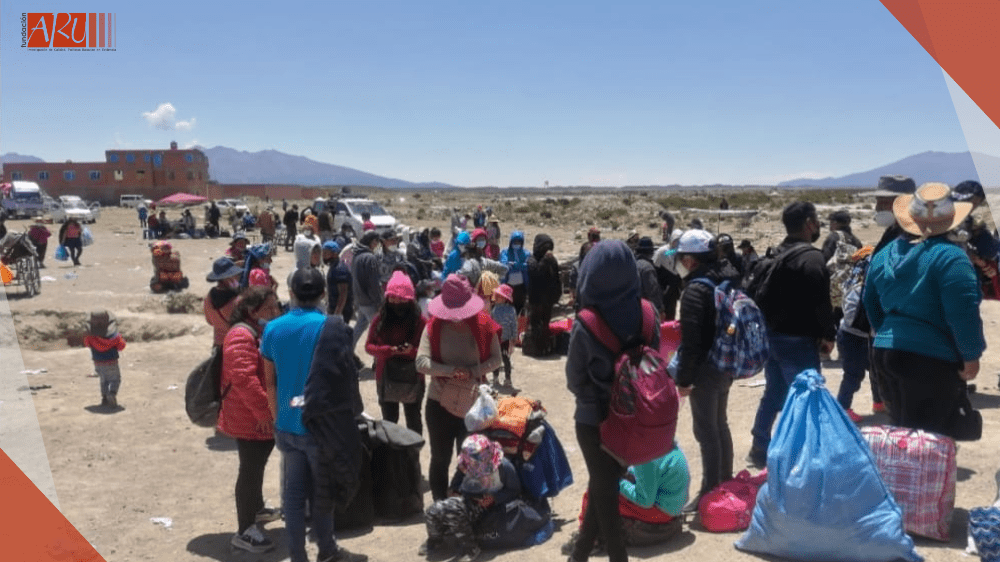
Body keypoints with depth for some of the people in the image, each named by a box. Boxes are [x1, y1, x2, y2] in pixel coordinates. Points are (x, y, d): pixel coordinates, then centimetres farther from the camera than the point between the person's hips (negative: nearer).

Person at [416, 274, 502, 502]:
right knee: (440, 459, 12)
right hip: (440, 403, 0)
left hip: (473, 404, 0)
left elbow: (496, 359, -2)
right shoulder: (435, 326, -7)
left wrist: (472, 372, -18)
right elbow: (421, 362, -14)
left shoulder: (484, 324, -6)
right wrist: (452, 371, -27)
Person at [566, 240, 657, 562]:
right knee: (605, 486, 20)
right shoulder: (646, 316, -11)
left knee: (604, 490, 14)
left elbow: (575, 381, -9)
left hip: (595, 418, -4)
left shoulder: (585, 327, -21)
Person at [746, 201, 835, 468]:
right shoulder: (811, 258, -15)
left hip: (772, 336, 9)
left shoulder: (776, 256, 12)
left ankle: (760, 449, 25)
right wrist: (828, 335, -11)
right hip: (798, 340, -9)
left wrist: (770, 326, 17)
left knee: (773, 394, 18)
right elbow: (821, 301, -21)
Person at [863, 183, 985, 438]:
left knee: (901, 433, 17)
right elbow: (963, 312, -17)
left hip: (886, 352, 7)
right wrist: (971, 356, -8)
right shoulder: (950, 257, -13)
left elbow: (871, 305, 18)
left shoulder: (885, 254, 10)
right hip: (932, 359, -7)